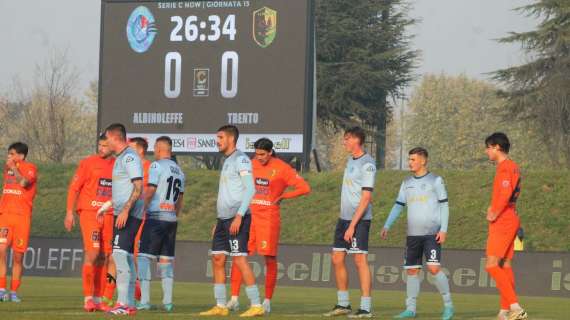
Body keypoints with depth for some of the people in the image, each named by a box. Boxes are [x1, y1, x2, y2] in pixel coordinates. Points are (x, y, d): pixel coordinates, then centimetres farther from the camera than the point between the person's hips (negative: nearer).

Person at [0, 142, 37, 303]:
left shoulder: (30, 168, -3)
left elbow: (24, 182, -23)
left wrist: (14, 167, -13)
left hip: (22, 216, -4)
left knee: (18, 257, 1)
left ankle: (13, 292, 10)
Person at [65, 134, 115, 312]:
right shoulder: (88, 163, -2)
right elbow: (74, 187, -1)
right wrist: (69, 212, -7)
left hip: (109, 215, 5)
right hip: (89, 212, -5)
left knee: (104, 257, 5)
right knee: (92, 253, -14)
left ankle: (98, 299, 12)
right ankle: (88, 298, -11)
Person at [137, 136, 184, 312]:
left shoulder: (157, 166, -7)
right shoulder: (179, 171, 15)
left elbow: (149, 192, -12)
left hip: (155, 217, -7)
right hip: (171, 219, 7)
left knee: (144, 258, -6)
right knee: (166, 260, 10)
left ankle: (145, 300, -13)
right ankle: (168, 301, 8)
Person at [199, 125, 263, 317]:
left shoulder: (241, 159, -7)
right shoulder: (227, 162, 21)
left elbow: (250, 189, -16)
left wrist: (239, 216, -23)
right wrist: (219, 222, 23)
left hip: (237, 218, -9)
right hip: (224, 219, 9)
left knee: (239, 260, -13)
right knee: (217, 260, 6)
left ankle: (256, 305, -12)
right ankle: (220, 306, 10)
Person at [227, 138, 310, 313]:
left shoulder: (281, 168, -5)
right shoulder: (251, 164, 8)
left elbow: (305, 188, -7)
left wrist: (281, 197, -4)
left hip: (269, 218, -4)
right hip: (249, 216, 4)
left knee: (270, 258, -1)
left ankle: (267, 301, 8)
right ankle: (234, 299, 0)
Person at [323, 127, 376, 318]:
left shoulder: (367, 164, -13)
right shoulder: (351, 160, 14)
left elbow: (366, 198, -17)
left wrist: (352, 225, -20)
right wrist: (345, 221, 17)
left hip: (359, 220, -9)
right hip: (344, 217, 9)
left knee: (360, 260, -8)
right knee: (337, 259, 9)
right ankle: (343, 304, 18)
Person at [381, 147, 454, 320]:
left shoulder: (435, 181, 0)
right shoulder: (407, 183, 13)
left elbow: (444, 206, -2)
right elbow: (398, 206, 17)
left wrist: (443, 229, -10)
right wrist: (386, 226, 7)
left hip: (432, 234, -5)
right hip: (413, 234, 5)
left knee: (434, 268, -16)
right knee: (412, 270, 4)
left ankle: (448, 305, -5)